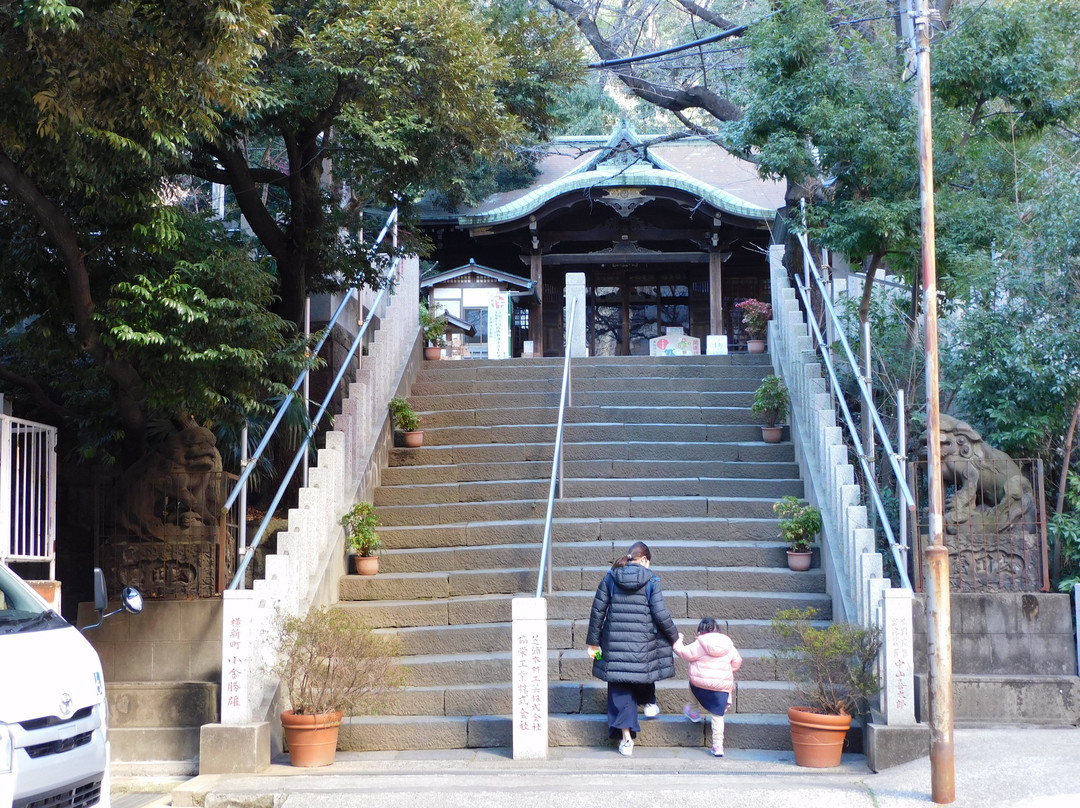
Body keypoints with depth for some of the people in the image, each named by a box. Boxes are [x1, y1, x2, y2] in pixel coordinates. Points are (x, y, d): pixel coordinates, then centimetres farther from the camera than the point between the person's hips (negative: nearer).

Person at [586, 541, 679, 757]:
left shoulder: (611, 577, 3)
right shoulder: (651, 580, -3)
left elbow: (598, 610, 4)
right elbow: (661, 615, -5)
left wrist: (593, 641, 11)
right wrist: (674, 637, 10)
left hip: (614, 640, 2)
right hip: (643, 641, -2)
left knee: (619, 689, 6)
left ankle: (626, 737, 2)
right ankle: (649, 703, 46)